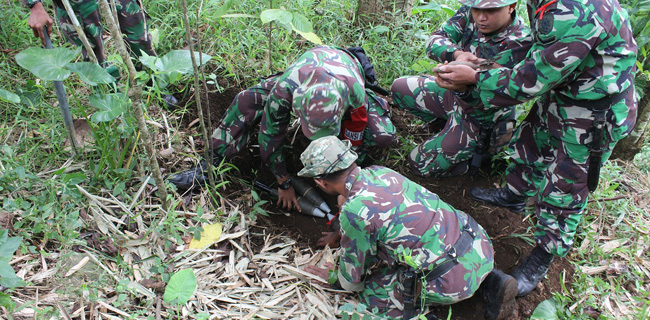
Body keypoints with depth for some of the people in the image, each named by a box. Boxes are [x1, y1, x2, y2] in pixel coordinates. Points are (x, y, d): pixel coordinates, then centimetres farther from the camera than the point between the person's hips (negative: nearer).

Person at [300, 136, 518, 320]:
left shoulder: (354, 212, -18)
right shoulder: (379, 172, 4)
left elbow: (352, 281, -2)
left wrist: (332, 277, 20)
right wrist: (339, 235, 39)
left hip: (456, 279, -7)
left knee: (373, 294, 5)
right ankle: (490, 280, 19)